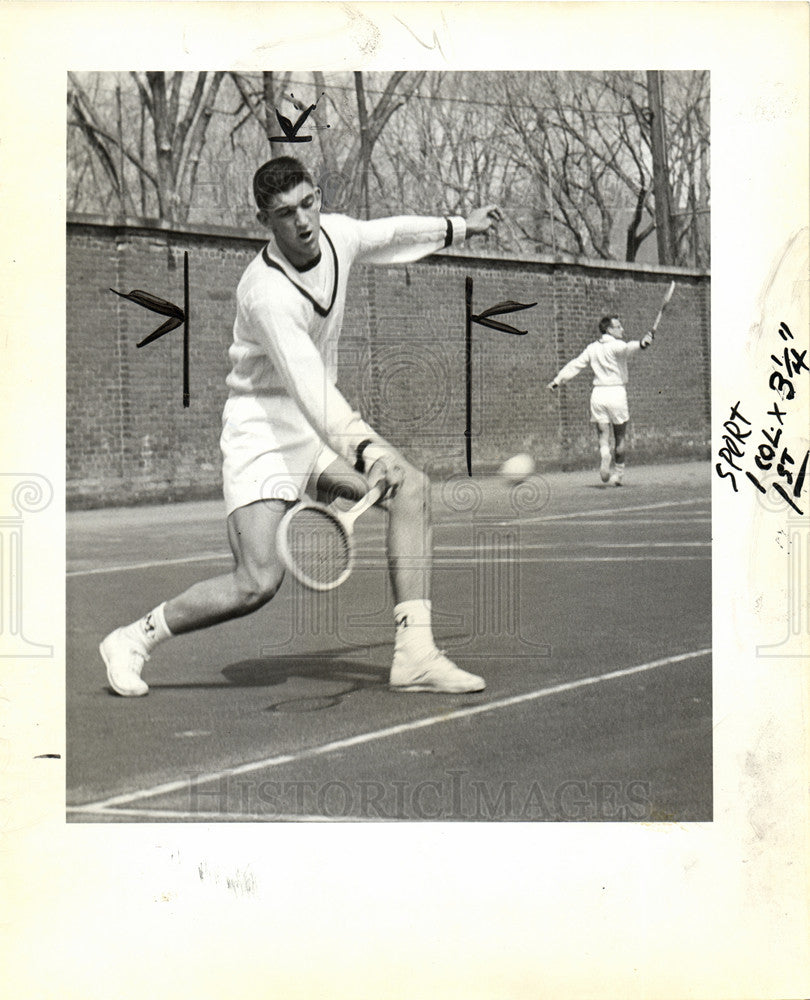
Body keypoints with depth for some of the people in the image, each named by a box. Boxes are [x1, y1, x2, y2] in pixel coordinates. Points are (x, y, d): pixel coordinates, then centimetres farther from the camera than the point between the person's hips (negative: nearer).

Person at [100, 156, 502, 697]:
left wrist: (458, 227, 32)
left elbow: (385, 233, 21)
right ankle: (133, 639, 4)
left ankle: (414, 655, -15)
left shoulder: (338, 234, -4)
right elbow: (309, 388, -37)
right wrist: (363, 452, -49)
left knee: (413, 486, -16)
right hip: (263, 431, -8)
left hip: (324, 416, 8)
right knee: (258, 583, -19)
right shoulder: (267, 293, -28)